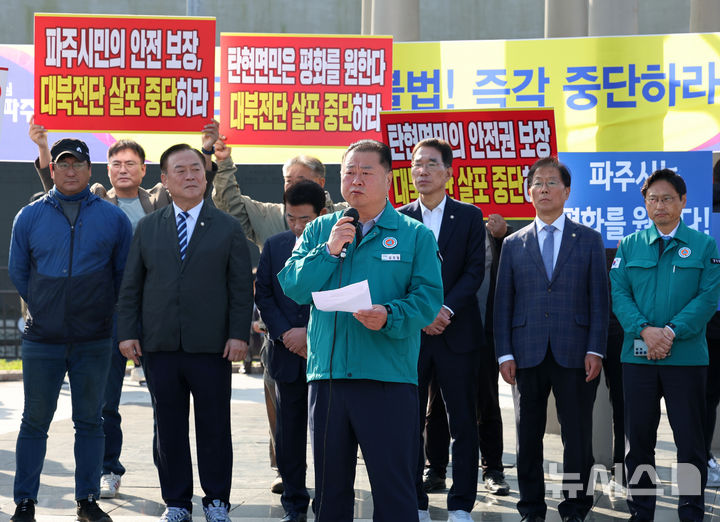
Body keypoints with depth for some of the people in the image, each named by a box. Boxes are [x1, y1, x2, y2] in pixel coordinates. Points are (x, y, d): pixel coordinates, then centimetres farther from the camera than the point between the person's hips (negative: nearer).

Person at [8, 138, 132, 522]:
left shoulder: (112, 218, 3)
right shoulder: (30, 217, 3)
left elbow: (125, 273, 10)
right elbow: (18, 271, 12)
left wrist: (101, 308, 8)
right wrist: (43, 308, 11)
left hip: (94, 341, 0)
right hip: (42, 341, 0)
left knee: (89, 421, 7)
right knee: (35, 421, 3)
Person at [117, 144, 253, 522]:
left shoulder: (228, 228, 6)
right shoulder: (147, 228, 11)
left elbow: (241, 288, 2)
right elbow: (130, 286, 10)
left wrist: (239, 334, -7)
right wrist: (127, 333, 1)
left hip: (210, 348, -2)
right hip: (160, 348, 2)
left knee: (214, 427, 3)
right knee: (169, 428, 6)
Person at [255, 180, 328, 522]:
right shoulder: (274, 246, 9)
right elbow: (263, 295, 8)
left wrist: (309, 333, -12)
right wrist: (286, 334, -4)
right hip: (287, 353, 4)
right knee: (289, 432, 8)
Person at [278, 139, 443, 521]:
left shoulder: (415, 235, 5)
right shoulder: (319, 231, 14)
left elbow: (428, 297, -5)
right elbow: (293, 287, 3)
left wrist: (390, 317, -22)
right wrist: (328, 251, -9)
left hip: (388, 378, -3)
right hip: (327, 373, 3)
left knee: (393, 486, -5)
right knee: (329, 485, 11)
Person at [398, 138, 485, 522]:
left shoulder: (469, 216, 6)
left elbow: (475, 271, -2)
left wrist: (446, 310, -15)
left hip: (456, 332, -1)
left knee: (463, 423, 0)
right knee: (410, 422, 2)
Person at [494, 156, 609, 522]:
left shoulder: (588, 240, 8)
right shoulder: (513, 244, 11)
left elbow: (599, 298, 3)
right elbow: (503, 302, 8)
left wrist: (595, 350, -6)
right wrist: (504, 354, 0)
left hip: (574, 354, -1)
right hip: (528, 354, 1)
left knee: (577, 434, 0)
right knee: (528, 435, 6)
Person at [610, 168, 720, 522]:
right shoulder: (629, 246, 8)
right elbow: (618, 293, 1)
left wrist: (672, 331, -16)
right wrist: (645, 330, -15)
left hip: (687, 356, -2)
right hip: (638, 356, 2)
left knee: (690, 439, 1)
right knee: (638, 438, 6)